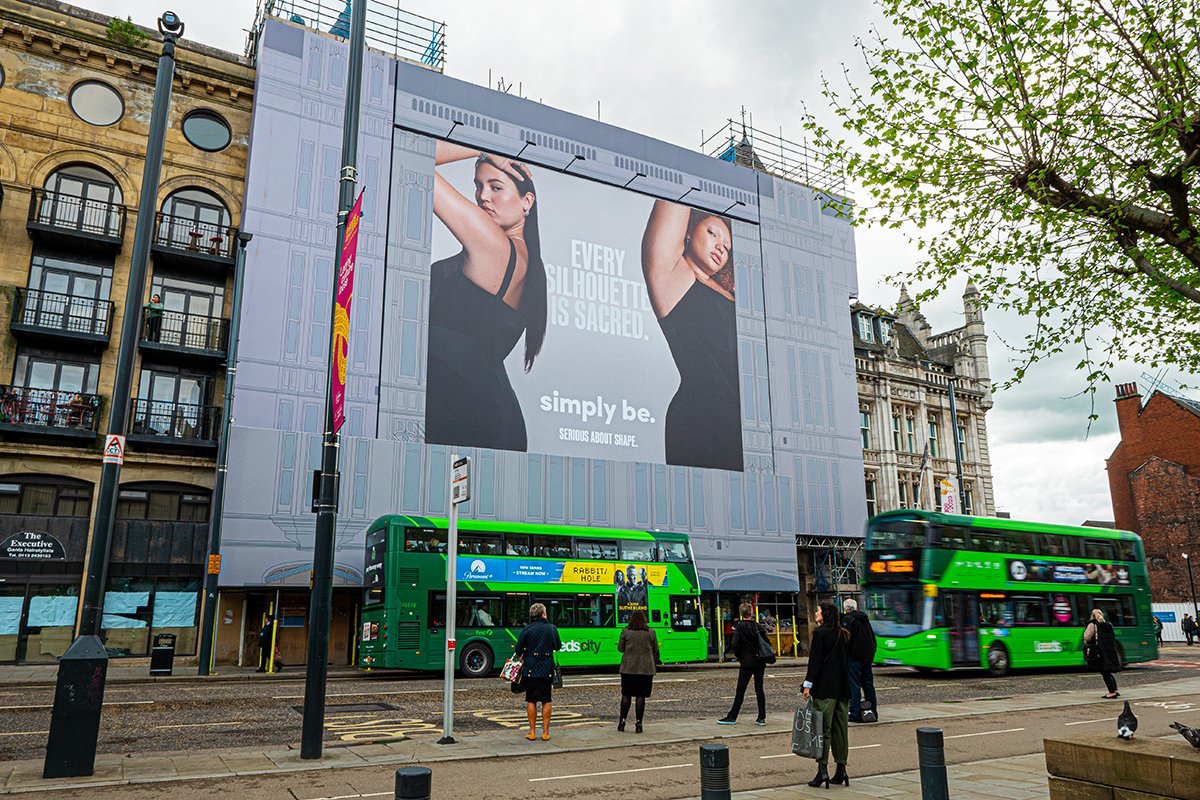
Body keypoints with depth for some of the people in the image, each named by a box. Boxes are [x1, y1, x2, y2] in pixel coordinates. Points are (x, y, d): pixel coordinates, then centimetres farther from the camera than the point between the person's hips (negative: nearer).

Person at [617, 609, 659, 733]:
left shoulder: (625, 631, -3)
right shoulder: (650, 633, 0)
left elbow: (620, 648, 2)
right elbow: (655, 651, 7)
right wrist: (653, 665, 22)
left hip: (628, 668, 0)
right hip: (646, 669, 0)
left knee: (626, 695, 9)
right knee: (641, 696, 4)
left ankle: (622, 721, 9)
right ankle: (638, 722, 3)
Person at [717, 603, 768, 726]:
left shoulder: (740, 626, -9)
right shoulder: (758, 626, 2)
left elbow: (735, 644, -15)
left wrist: (739, 656, 1)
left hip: (747, 662, -4)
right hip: (759, 662, 4)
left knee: (740, 690, 0)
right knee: (759, 689, 8)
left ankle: (732, 717, 4)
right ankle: (761, 718, 9)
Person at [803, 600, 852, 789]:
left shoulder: (820, 633, -10)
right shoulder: (844, 634, 11)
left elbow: (815, 660, -14)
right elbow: (847, 661, 15)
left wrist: (808, 684, -11)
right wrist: (846, 684, 20)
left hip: (825, 687, -7)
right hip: (843, 688, 7)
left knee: (823, 729, -4)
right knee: (841, 729, 11)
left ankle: (822, 770, -6)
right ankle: (841, 770, 15)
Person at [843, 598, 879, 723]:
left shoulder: (848, 619, -10)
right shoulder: (865, 619, 15)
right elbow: (873, 638, 19)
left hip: (855, 656, -8)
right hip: (868, 656, 8)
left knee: (854, 685, -5)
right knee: (868, 683, 13)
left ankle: (855, 714, -5)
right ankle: (873, 712, 17)